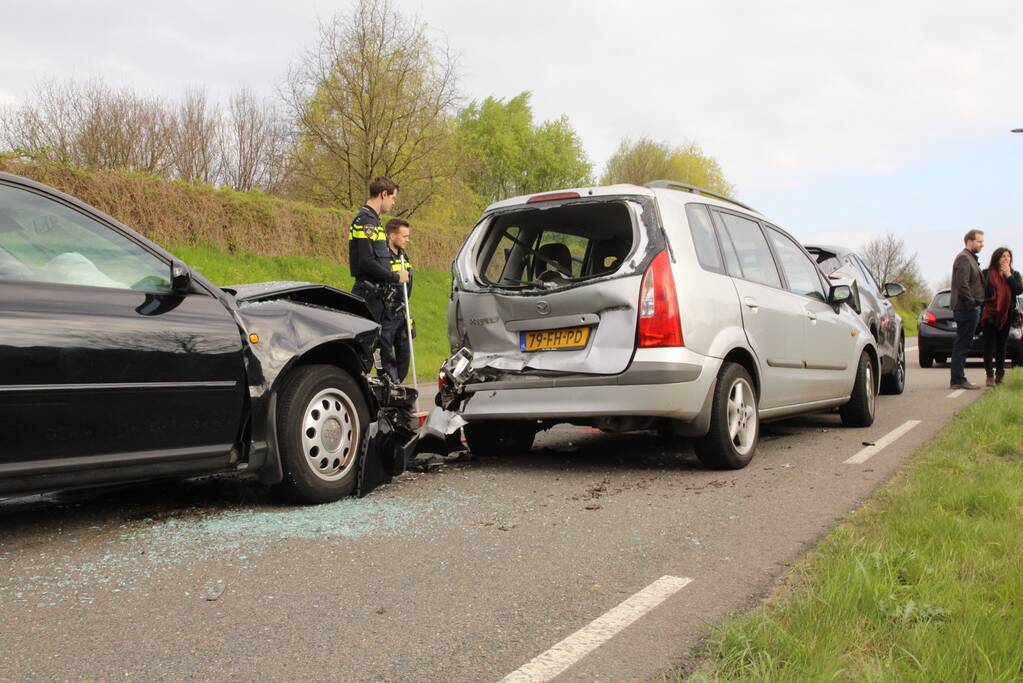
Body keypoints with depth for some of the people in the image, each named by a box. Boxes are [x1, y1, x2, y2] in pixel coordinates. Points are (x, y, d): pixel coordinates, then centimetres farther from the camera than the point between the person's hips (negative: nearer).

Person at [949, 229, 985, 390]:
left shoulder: (970, 258, 22)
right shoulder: (964, 258, -12)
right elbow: (962, 285, -21)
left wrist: (975, 304, 16)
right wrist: (972, 303, -19)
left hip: (967, 309, 11)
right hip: (967, 309, -11)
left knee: (961, 345, 12)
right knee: (962, 345, -8)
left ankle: (958, 379, 17)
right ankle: (958, 380, -6)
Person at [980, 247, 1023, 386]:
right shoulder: (986, 273, 1)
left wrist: (1008, 276, -9)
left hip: (1006, 315, 3)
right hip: (989, 315, -3)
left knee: (1001, 346, 9)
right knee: (989, 345, -4)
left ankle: (999, 374, 18)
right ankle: (989, 375, -1)